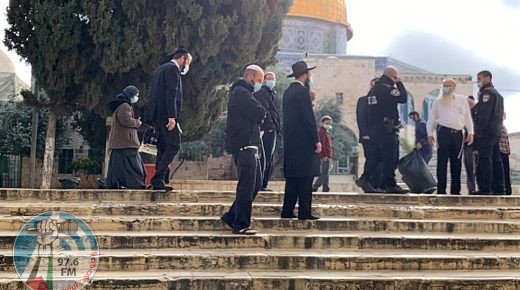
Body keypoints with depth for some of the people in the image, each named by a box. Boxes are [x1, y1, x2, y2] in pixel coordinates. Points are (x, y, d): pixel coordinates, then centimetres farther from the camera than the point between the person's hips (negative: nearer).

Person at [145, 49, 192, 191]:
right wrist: (172, 117, -22)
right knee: (174, 145, -10)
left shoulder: (162, 68, 24)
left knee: (164, 148, 9)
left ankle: (160, 181, 8)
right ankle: (158, 178, -14)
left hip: (157, 114, 10)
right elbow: (171, 93, -17)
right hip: (165, 114, -10)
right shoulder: (173, 69, -6)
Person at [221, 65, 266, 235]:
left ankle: (231, 217, 19)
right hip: (244, 146, -11)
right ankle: (241, 225, -3)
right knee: (247, 187, -8)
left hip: (249, 146, 11)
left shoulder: (244, 93, 23)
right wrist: (260, 113, 3)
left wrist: (258, 116, 0)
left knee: (256, 183, 13)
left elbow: (259, 117, 20)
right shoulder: (241, 92, -11)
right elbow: (260, 114, -17)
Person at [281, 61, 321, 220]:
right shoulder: (302, 91, -12)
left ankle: (287, 211, 12)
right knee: (306, 177, -5)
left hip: (290, 141, 9)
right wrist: (316, 140, -14)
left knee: (292, 177, 11)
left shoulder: (288, 91, 14)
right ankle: (304, 212, -4)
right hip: (304, 141, -9)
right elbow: (309, 117, -17)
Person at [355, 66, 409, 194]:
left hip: (373, 127, 9)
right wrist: (399, 83, -1)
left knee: (376, 156, 13)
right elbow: (403, 98, -13)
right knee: (390, 157, -6)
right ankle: (389, 185, -5)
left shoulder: (374, 88, 17)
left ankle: (365, 179, 9)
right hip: (385, 128, -9)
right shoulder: (387, 88, -12)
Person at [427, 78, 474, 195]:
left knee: (456, 162, 4)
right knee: (442, 161, -5)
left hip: (458, 133, 2)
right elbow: (431, 119, 9)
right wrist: (430, 134, 1)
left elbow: (468, 117, 12)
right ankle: (441, 190, -6)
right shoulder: (438, 101, 9)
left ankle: (455, 190, 9)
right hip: (444, 132, -2)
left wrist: (470, 132, 5)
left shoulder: (462, 100, 12)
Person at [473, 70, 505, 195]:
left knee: (484, 159, -11)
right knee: (496, 160, 9)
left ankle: (485, 188, -15)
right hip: (497, 131, 10)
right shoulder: (497, 94, 24)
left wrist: (478, 131, -19)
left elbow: (483, 114, -17)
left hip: (486, 132, -10)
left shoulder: (486, 92, -7)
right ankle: (498, 188, 10)